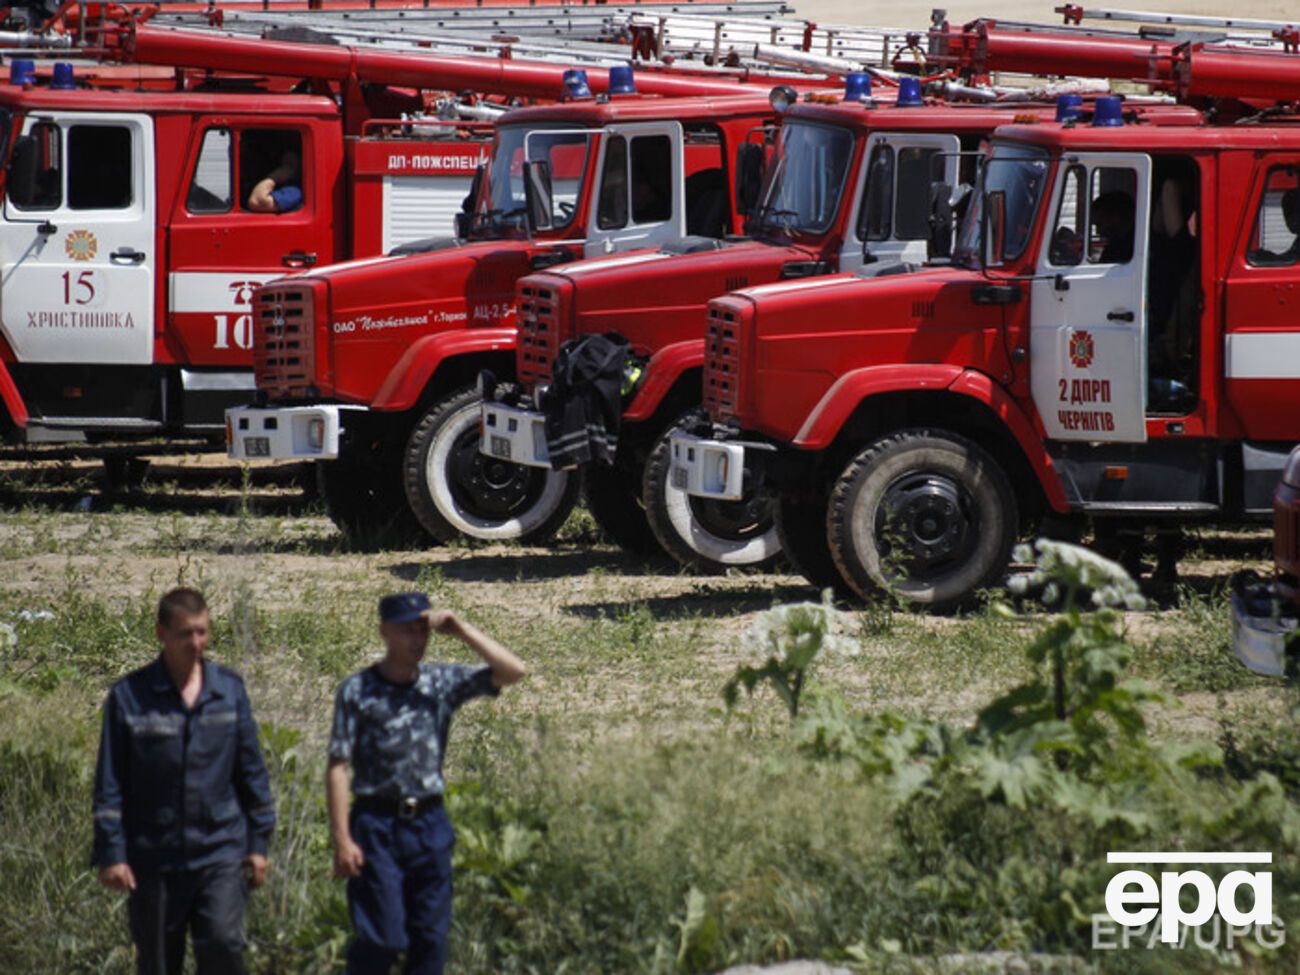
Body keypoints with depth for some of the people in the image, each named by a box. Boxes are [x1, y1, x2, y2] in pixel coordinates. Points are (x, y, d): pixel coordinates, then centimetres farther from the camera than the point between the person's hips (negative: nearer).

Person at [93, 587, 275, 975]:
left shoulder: (229, 689, 4)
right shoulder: (129, 696, -3)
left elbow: (251, 770, 11)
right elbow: (109, 784, -1)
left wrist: (258, 841, 9)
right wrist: (111, 854, -6)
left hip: (221, 853, 1)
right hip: (154, 859, -1)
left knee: (223, 943, -17)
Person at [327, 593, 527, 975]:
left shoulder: (443, 682, 6)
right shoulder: (358, 690, -4)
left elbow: (512, 671, -1)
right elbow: (338, 768, -7)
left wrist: (460, 630, -7)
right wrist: (342, 840, -13)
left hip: (429, 824, 4)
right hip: (378, 825, -4)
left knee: (432, 940, 5)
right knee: (382, 937, -9)